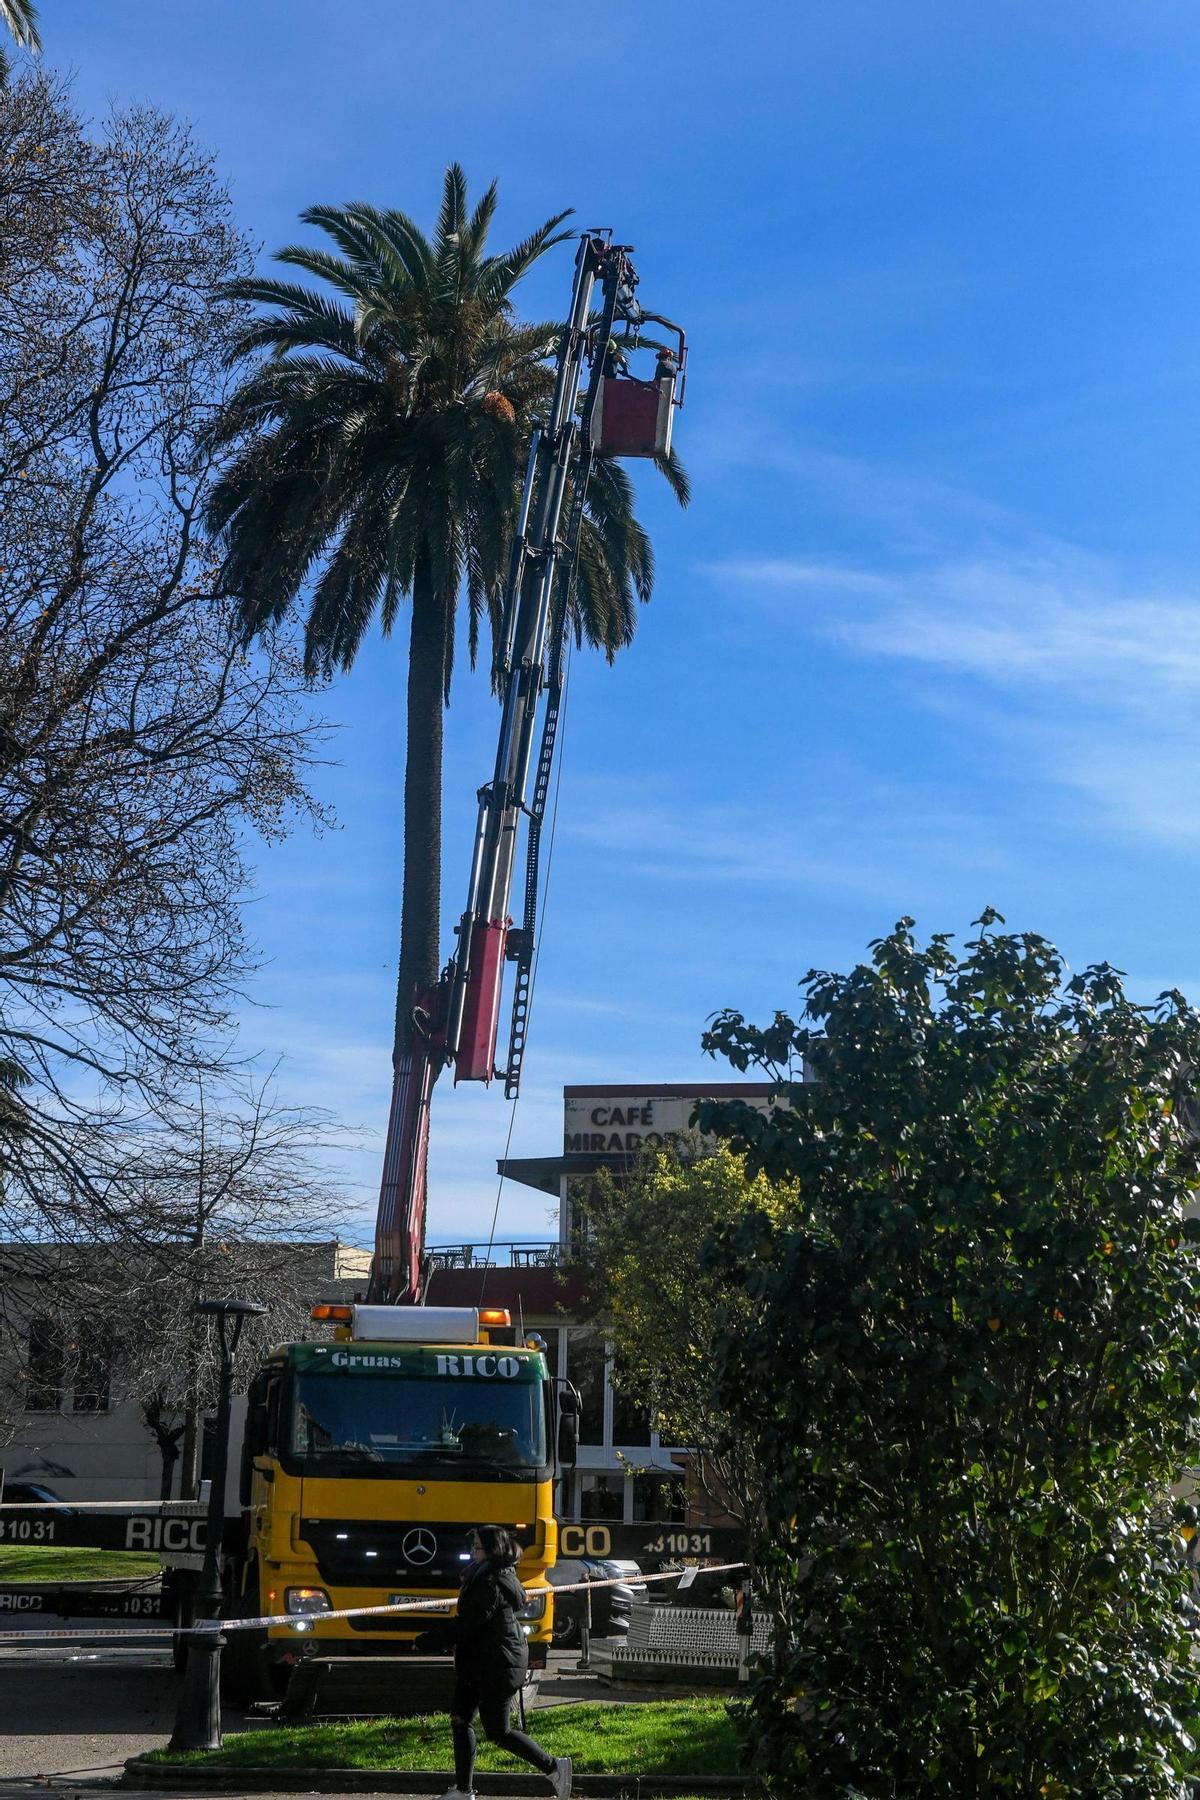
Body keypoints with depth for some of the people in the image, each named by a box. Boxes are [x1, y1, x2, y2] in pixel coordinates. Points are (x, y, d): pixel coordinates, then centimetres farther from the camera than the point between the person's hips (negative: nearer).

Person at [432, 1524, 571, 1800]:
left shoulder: (492, 1585, -21)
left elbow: (467, 1625, -23)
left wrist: (430, 1640, -17)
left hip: (497, 1667, -10)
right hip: (477, 1663, 10)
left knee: (498, 1731, -2)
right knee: (460, 1718, 8)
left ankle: (554, 1767, 10)